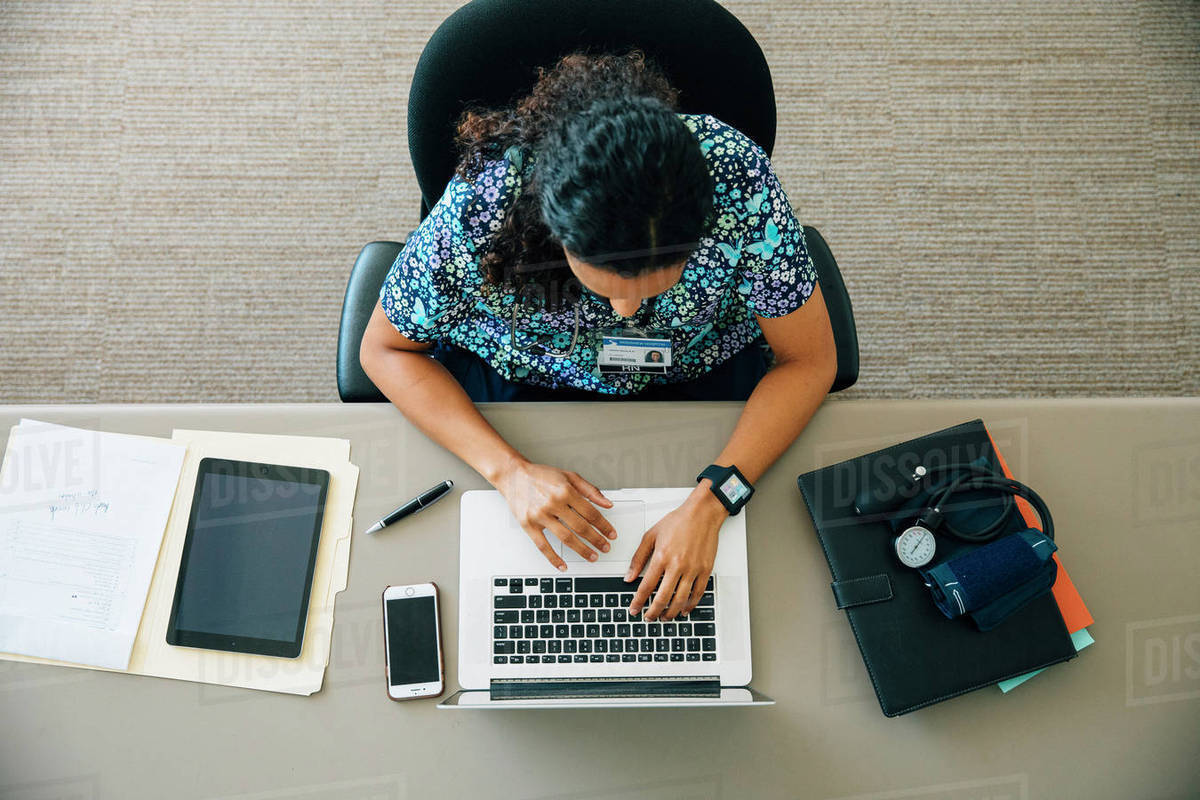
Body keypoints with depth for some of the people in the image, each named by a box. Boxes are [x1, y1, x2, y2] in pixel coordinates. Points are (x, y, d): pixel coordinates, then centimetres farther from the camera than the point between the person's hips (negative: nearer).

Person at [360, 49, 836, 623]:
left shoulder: (740, 181, -34)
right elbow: (384, 348, -16)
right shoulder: (479, 209, -34)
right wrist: (508, 468, -29)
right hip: (516, 380, 0)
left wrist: (708, 505, -32)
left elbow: (809, 362, -20)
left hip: (699, 378, 1)